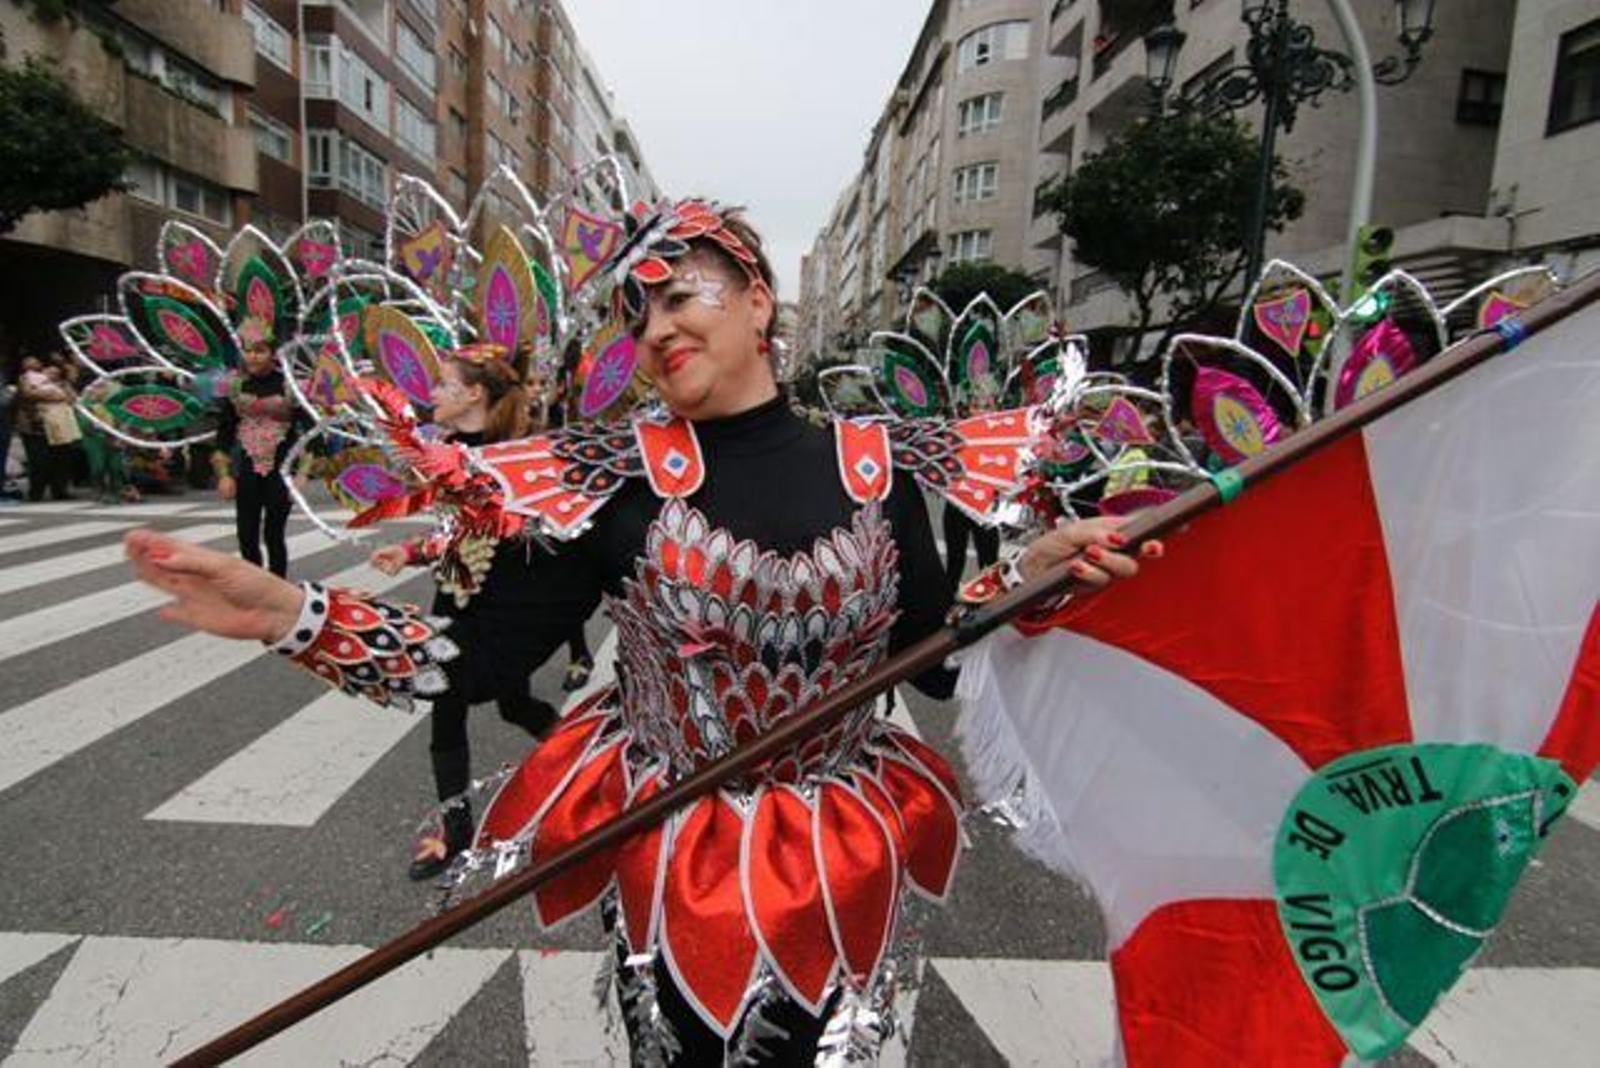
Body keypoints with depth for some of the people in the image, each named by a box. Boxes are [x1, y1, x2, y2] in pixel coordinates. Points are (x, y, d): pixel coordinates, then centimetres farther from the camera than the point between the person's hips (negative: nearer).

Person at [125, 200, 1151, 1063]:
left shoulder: (873, 471, -8)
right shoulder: (624, 477, -13)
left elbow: (936, 665, -3)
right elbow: (488, 651, -15)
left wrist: (1034, 573, -15)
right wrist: (284, 611, -24)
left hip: (838, 870, 2)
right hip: (673, 866, -1)